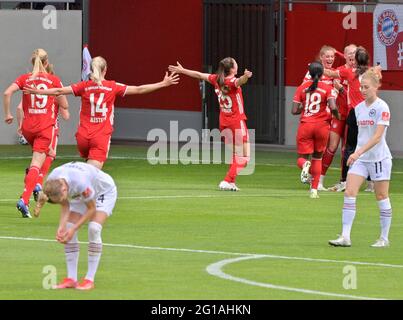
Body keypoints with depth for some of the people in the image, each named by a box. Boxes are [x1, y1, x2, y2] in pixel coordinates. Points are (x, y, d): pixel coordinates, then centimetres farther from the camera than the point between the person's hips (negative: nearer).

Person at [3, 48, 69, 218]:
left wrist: (7, 114, 1)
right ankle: (24, 200, -24)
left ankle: (36, 184, 19)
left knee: (48, 153, 32)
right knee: (36, 164, -8)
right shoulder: (54, 80, 0)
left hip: (28, 127, 4)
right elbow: (64, 105, 1)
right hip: (46, 126, -4)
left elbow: (7, 92, -9)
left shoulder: (24, 79, 5)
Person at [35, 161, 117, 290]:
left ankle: (90, 280, -18)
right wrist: (62, 226, -25)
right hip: (80, 196, 6)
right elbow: (65, 206, -10)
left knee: (94, 229, -24)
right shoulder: (52, 182, -25)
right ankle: (71, 279, -2)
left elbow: (91, 209, -27)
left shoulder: (81, 183, -43)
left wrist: (74, 229, -27)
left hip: (104, 191, -6)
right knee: (68, 231, -8)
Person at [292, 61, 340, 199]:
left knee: (302, 158, 7)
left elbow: (294, 111, -2)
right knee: (317, 157, 19)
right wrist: (337, 116, 5)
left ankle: (305, 165, -32)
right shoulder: (327, 88, -4)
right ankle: (314, 190, 12)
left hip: (305, 125, 0)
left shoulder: (301, 88, 1)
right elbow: (333, 107, -17)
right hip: (322, 125, 0)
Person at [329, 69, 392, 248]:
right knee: (349, 193, -8)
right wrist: (356, 154, 16)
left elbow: (377, 136, -20)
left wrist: (359, 152, -28)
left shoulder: (382, 107, -12)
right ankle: (345, 237, -11)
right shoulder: (358, 108, 8)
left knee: (382, 197, 3)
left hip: (378, 157, -6)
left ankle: (384, 238, 14)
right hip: (359, 158, 6)